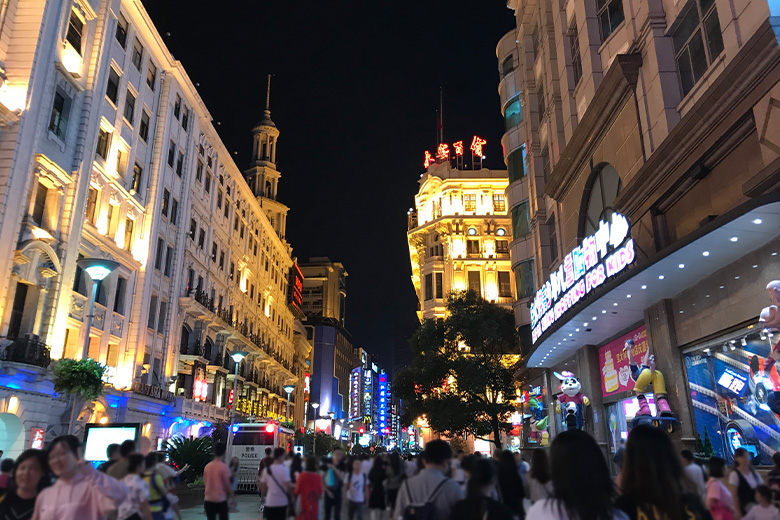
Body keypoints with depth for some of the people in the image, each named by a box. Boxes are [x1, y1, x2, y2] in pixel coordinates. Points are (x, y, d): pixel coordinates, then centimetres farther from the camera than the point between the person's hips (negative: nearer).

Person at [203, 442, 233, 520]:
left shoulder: (207, 466, 5)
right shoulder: (224, 467, -12)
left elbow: (205, 482, 12)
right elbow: (227, 485, -9)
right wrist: (231, 496, 5)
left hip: (208, 500, 5)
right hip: (221, 500, -5)